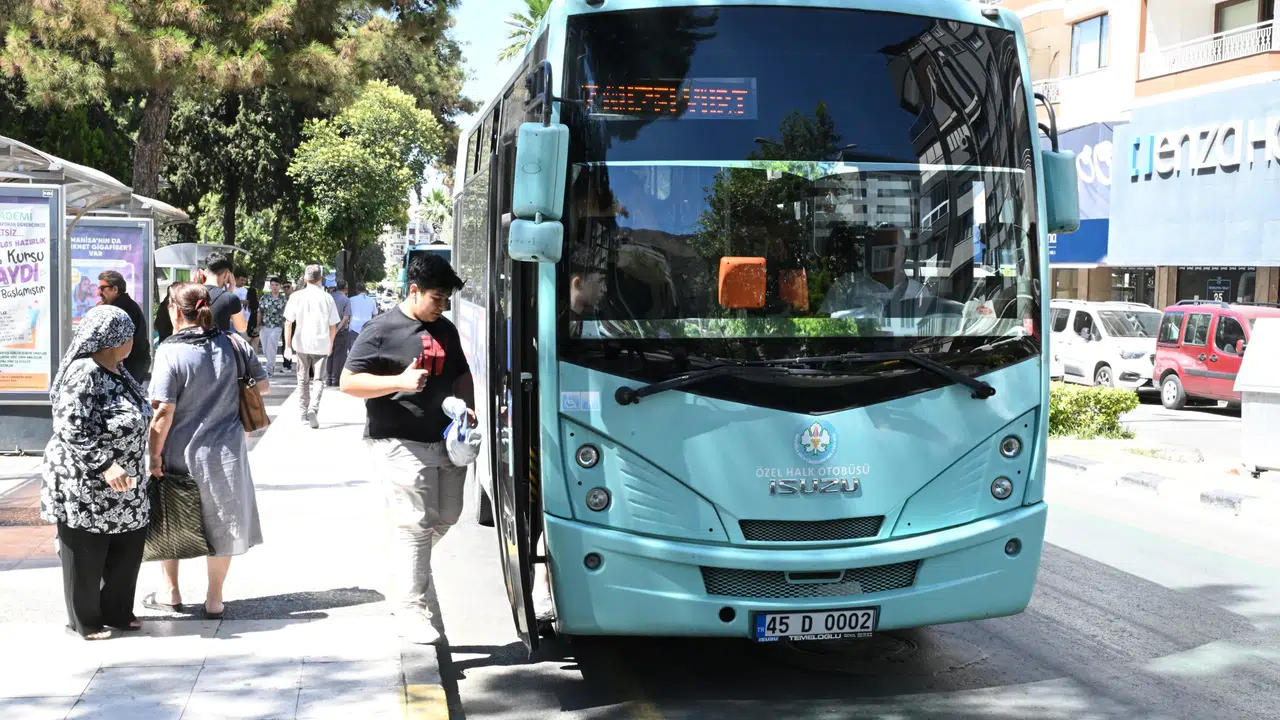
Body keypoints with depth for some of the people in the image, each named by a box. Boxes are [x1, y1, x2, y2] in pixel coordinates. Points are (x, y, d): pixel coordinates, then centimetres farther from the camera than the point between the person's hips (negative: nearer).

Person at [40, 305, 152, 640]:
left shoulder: (117, 370, 9)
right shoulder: (83, 373, -21)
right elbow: (72, 429, -25)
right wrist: (104, 466, -29)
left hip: (123, 486, 9)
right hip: (86, 486, -9)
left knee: (129, 548, 13)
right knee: (86, 556, 5)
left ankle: (116, 611, 28)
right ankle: (85, 621, 19)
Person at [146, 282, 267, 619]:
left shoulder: (170, 352, -15)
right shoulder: (234, 344, -4)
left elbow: (164, 410, -18)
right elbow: (262, 386, 5)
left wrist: (155, 453, -10)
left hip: (181, 455, -2)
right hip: (226, 452, 3)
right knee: (220, 523, 14)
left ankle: (170, 592, 27)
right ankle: (214, 600, 19)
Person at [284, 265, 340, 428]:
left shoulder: (296, 296, -4)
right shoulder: (327, 298, -3)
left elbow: (288, 323, -5)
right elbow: (333, 326, 3)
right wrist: (330, 344, 18)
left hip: (302, 344, 1)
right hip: (321, 345, -1)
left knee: (303, 380, 15)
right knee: (319, 379, 6)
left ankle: (305, 413, 20)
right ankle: (313, 408, -16)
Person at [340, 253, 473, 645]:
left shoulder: (445, 329, 13)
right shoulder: (381, 330, -8)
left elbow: (461, 374, 25)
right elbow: (349, 382, -10)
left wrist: (468, 407, 6)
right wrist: (399, 381, -21)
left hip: (446, 441, 7)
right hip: (401, 444, -7)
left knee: (446, 517, 14)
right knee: (416, 525, -7)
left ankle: (406, 569, 38)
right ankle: (409, 606, 3)